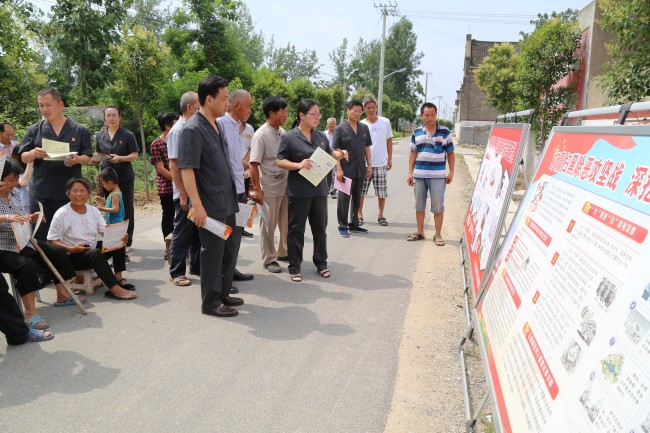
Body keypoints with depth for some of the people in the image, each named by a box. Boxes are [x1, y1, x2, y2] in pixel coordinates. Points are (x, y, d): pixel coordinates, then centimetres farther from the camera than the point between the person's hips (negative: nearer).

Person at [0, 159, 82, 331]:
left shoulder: (14, 193, 7)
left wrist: (30, 219, -4)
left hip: (23, 243, 8)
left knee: (58, 252, 4)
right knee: (27, 266, -33)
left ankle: (62, 295, 15)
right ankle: (30, 313, -29)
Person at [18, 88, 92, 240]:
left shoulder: (80, 130, 3)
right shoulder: (34, 130, 7)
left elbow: (87, 157, 4)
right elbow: (23, 158, 8)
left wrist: (77, 159, -19)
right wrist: (33, 154, -16)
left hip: (70, 192, -1)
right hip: (40, 192, 1)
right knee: (40, 235, 4)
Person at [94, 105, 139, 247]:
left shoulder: (128, 135, -2)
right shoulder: (100, 136, 10)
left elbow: (135, 155, -4)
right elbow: (98, 155, 15)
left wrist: (120, 158, -20)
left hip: (125, 178, -3)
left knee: (126, 209, 2)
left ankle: (127, 239, 12)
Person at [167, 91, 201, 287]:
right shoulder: (178, 131, -12)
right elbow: (173, 165, -14)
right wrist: (183, 194, -16)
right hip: (186, 193, -7)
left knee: (199, 231, 14)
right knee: (182, 233, 2)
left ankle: (197, 266, 27)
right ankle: (176, 272, 13)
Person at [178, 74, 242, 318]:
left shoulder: (216, 125, 12)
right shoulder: (193, 130, -16)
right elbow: (187, 170, -21)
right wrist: (197, 205, -26)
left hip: (227, 202, 9)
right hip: (210, 206, -9)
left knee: (230, 249, 17)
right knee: (213, 253, 1)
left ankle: (223, 294, 32)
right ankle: (211, 303, 15)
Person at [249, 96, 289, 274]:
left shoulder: (283, 132, 7)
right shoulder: (261, 135, -13)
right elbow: (254, 164, -15)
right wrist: (257, 190, -17)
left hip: (285, 186, 7)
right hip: (269, 188, -6)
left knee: (286, 223, 15)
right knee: (268, 226, 5)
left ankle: (283, 253, 32)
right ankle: (269, 259, 18)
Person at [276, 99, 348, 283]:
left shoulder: (321, 136, 9)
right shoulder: (289, 137, -9)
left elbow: (329, 154, 21)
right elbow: (280, 161, -10)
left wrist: (340, 154, -1)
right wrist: (298, 165, -25)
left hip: (319, 189, 6)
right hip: (298, 191, -5)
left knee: (320, 228, 14)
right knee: (296, 230, 4)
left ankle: (321, 263, 28)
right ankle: (294, 267, 16)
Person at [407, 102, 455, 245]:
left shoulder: (445, 131, 1)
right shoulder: (417, 132, 7)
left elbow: (450, 153, 5)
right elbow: (413, 154, 11)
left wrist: (451, 172, 0)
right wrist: (410, 173, 6)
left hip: (438, 176, -3)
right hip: (419, 175, 3)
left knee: (438, 207, 1)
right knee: (419, 206, 11)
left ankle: (438, 235, 11)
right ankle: (420, 232, 23)